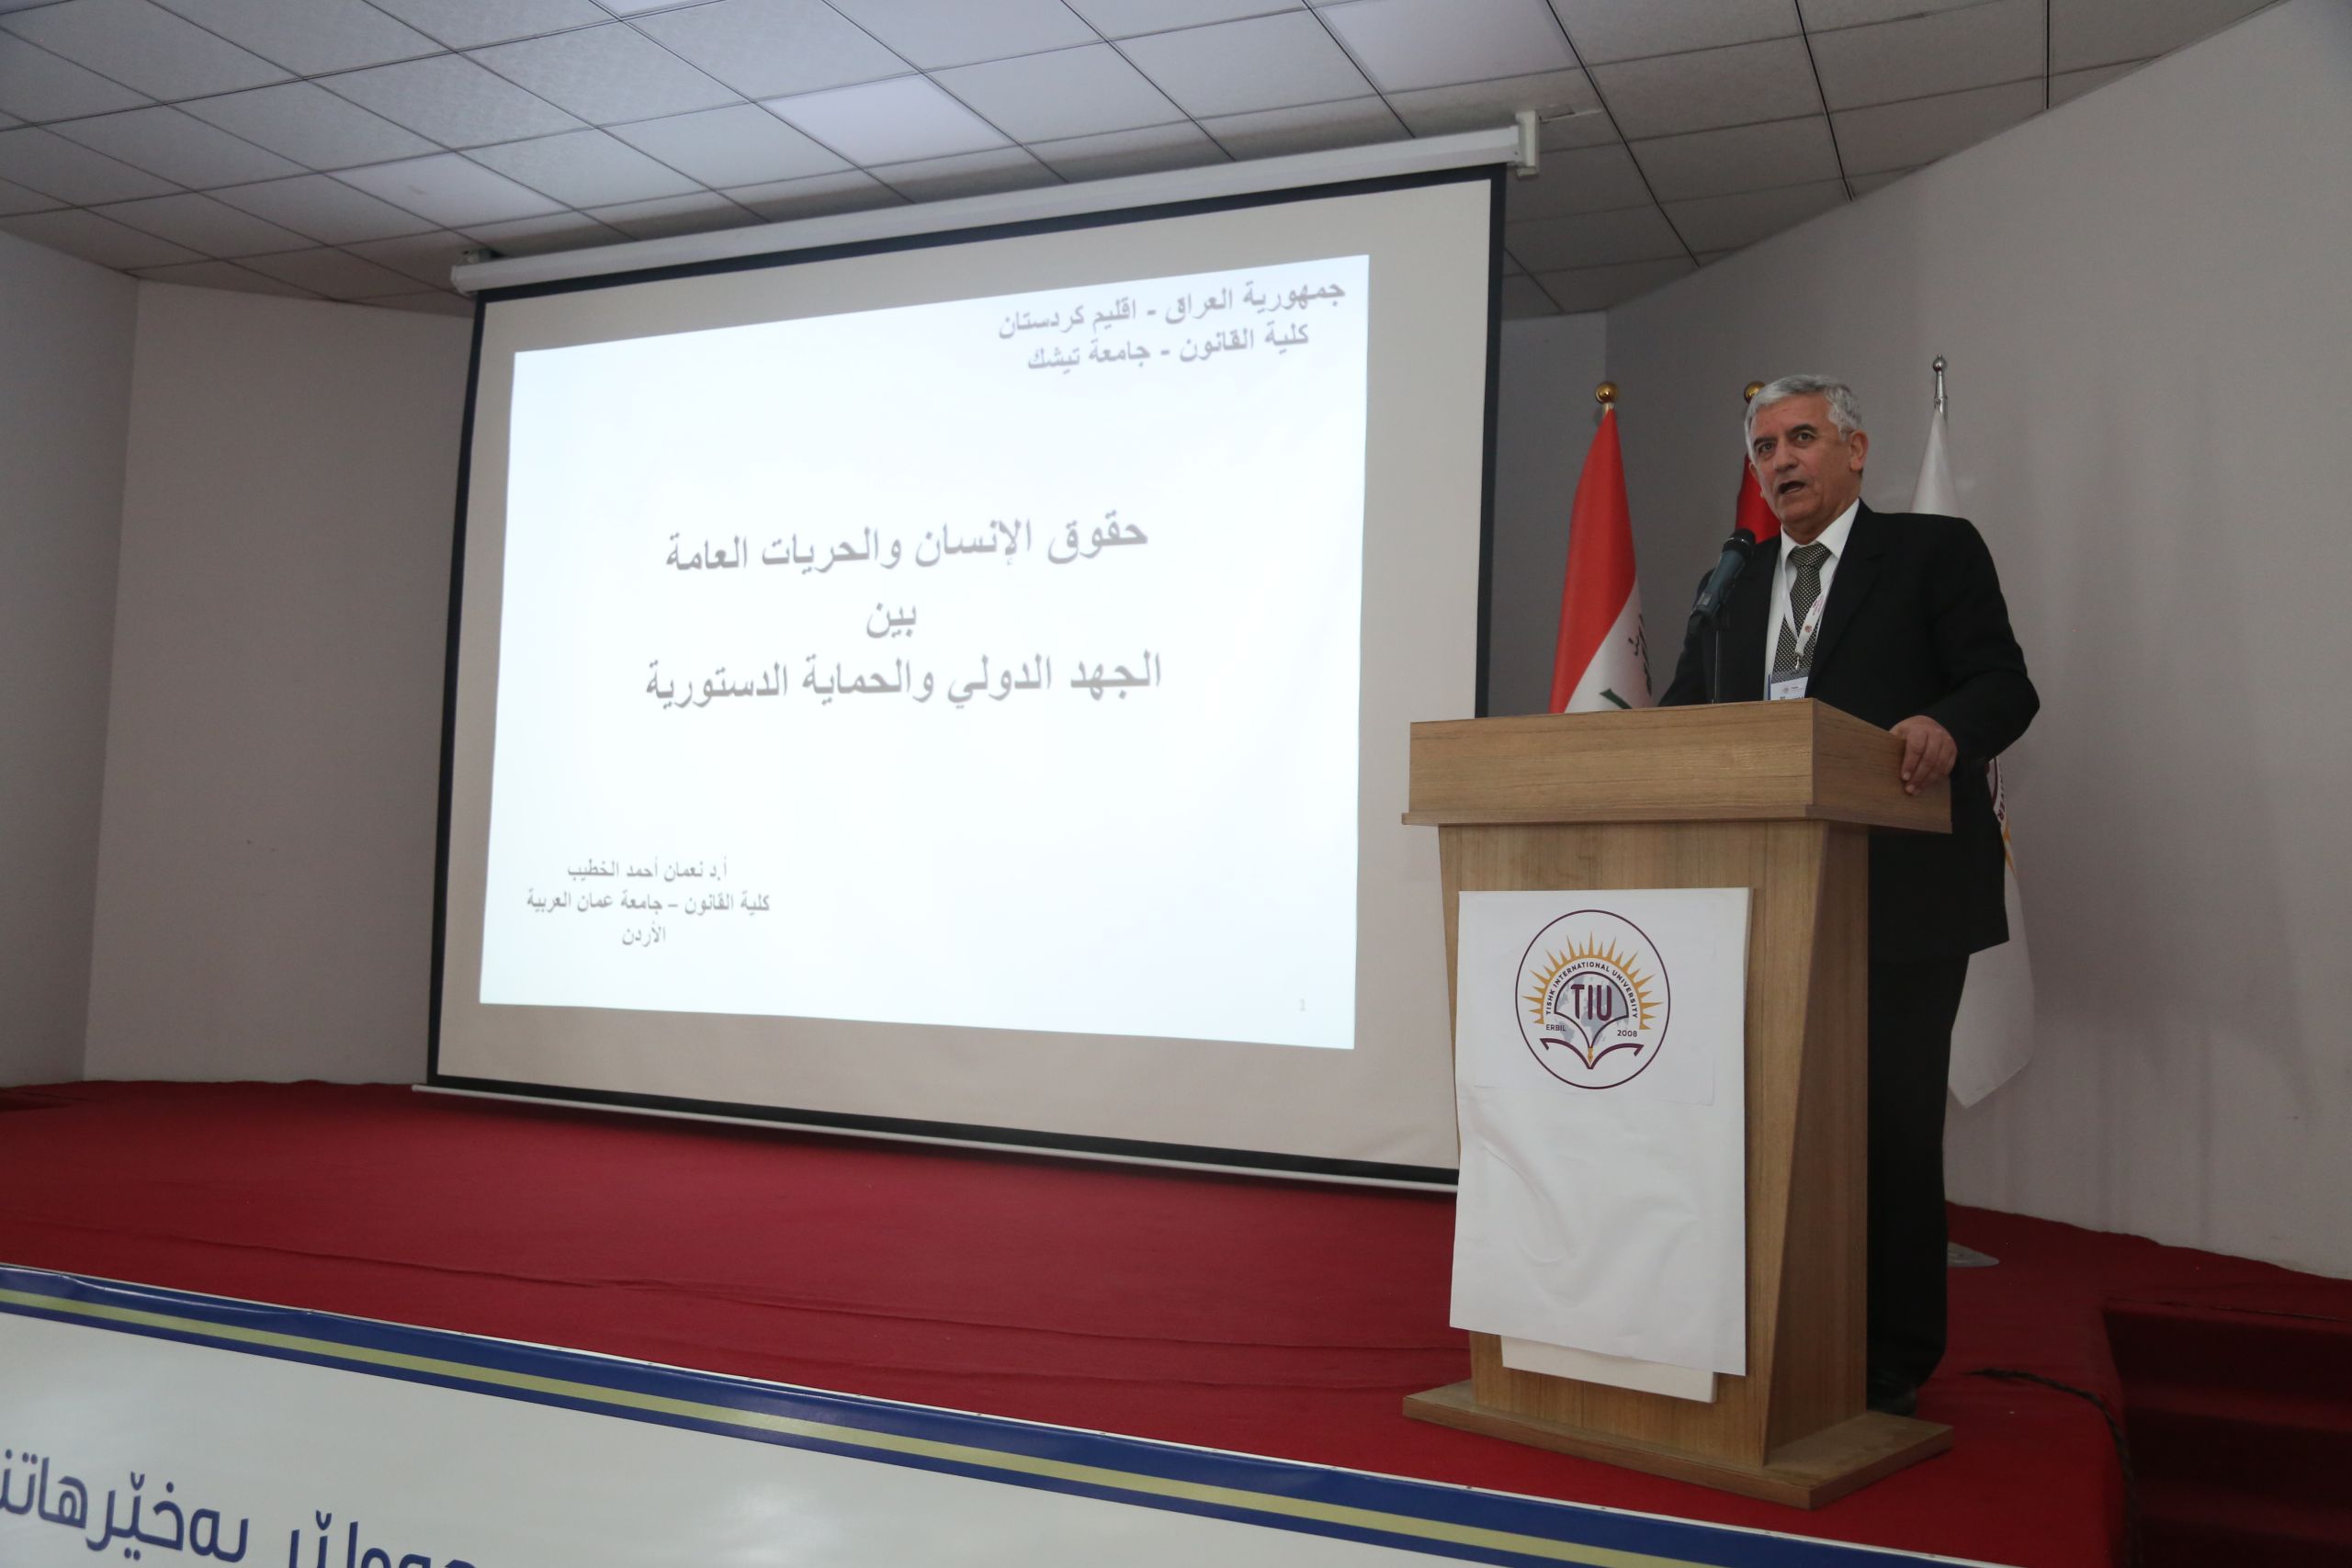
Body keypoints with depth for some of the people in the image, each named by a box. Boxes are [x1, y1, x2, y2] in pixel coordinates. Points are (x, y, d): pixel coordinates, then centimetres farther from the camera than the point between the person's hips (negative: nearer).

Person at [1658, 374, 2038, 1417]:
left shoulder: (1934, 552, 3)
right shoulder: (1735, 585, 18)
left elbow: (2004, 684, -7)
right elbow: (1688, 711, 13)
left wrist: (1948, 726, -28)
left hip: (1899, 898, -4)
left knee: (1894, 1128, 0)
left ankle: (1894, 1368, 12)